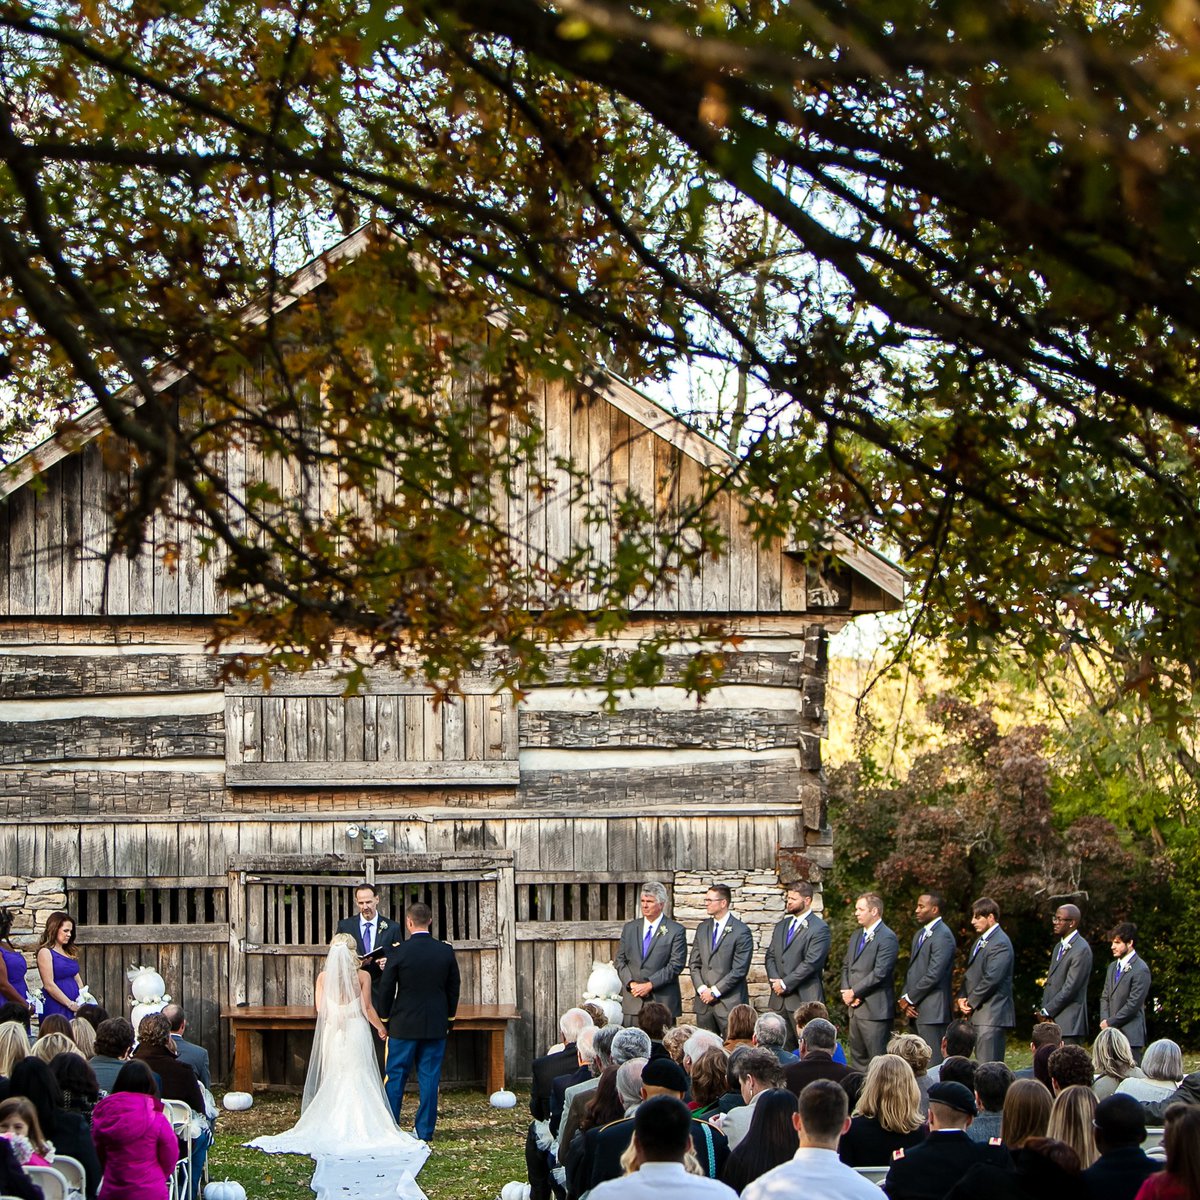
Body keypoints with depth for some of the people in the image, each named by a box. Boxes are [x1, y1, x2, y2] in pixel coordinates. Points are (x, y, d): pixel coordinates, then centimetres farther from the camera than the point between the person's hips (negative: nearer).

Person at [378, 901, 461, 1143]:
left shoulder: (398, 952, -11)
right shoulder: (446, 951, -2)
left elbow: (386, 989, -6)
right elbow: (454, 988, 5)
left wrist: (386, 1020, 7)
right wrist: (448, 1020, 16)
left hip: (403, 1025, -2)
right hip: (436, 1026, 2)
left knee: (395, 1077, 7)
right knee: (429, 1078, 7)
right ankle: (425, 1130, 8)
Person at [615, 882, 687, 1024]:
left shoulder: (676, 931, -1)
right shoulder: (630, 928, 13)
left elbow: (676, 965, -7)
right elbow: (619, 960, 11)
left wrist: (650, 985, -13)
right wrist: (631, 983, -5)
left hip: (662, 1001, -3)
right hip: (632, 1001, 3)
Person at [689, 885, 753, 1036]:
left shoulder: (741, 931, -7)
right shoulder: (702, 928, 13)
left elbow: (739, 970, -11)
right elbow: (694, 963, 13)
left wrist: (714, 991, -11)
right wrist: (701, 989, -3)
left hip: (730, 1002, -5)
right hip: (704, 1001, 5)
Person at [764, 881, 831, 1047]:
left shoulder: (820, 929, -7)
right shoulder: (781, 926, 18)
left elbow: (811, 963, -14)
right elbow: (770, 956, 15)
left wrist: (785, 983, -12)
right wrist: (775, 981, -3)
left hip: (804, 998, -7)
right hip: (779, 999, 7)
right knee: (782, 1049, 6)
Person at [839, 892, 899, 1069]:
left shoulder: (887, 938, -11)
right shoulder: (856, 937, 18)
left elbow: (879, 973, -18)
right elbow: (846, 966, 19)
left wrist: (854, 992, -13)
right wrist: (846, 991, 0)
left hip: (875, 1009, -9)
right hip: (855, 1008, 9)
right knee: (857, 1057, 11)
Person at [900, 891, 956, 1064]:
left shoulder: (943, 936, -12)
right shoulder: (919, 935, 19)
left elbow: (934, 975, -18)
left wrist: (909, 999, -10)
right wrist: (905, 999, 4)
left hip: (933, 1011, -9)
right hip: (916, 1010, 9)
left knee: (933, 1063, -9)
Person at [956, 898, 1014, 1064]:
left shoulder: (1000, 943, -13)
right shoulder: (980, 941, 19)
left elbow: (992, 979, -19)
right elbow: (970, 974, 23)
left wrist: (971, 1001, -11)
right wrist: (962, 998, 6)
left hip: (992, 1015, -10)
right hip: (978, 1014, 10)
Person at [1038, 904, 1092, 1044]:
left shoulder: (1081, 949, -11)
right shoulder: (1059, 946, 18)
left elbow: (1070, 987, -15)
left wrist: (1046, 1011, -10)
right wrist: (1042, 1009, 4)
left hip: (1069, 1022, -8)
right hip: (1052, 1020, 8)